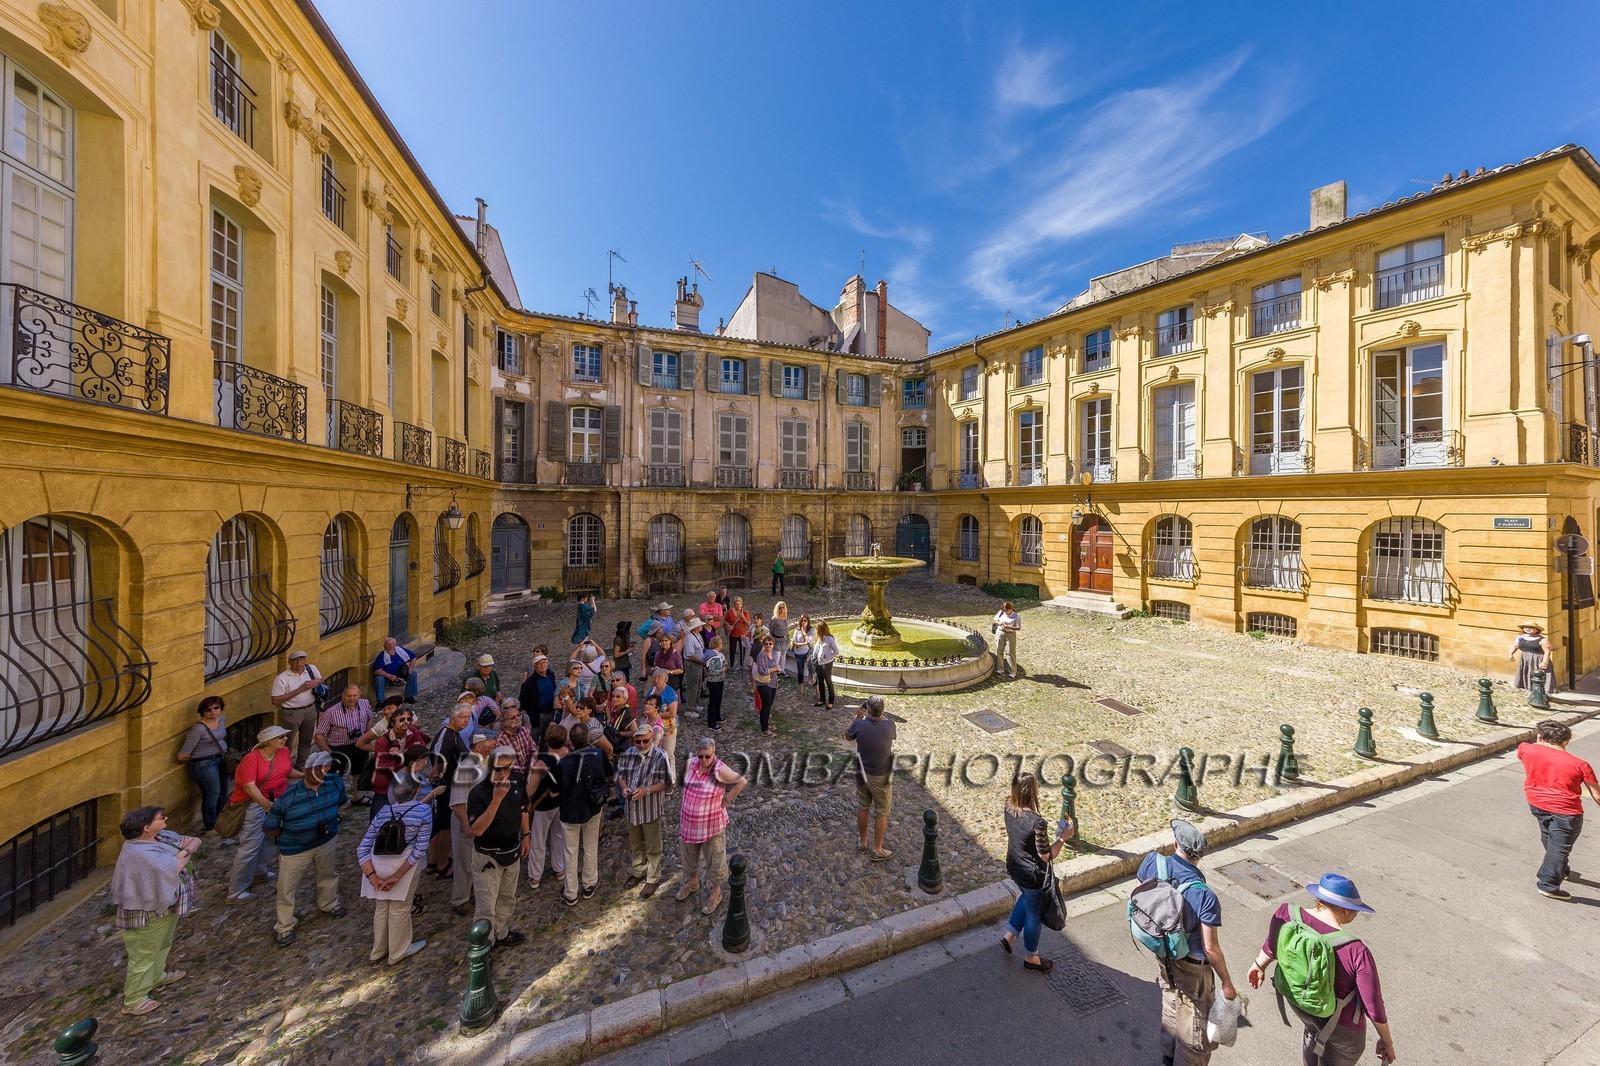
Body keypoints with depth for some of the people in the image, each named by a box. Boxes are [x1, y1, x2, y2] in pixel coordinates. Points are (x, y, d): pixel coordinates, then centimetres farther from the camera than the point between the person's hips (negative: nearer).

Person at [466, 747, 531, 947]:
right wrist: (497, 799, -39)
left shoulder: (516, 787, -9)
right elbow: (477, 830, -32)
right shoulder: (478, 793, -25)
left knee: (507, 898, 23)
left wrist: (525, 836, 9)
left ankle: (501, 933, 44)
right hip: (487, 857, -6)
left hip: (512, 853, 6)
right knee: (486, 906, 3)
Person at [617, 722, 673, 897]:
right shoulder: (627, 754, -9)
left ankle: (653, 879, 34)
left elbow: (666, 783, -16)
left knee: (653, 847, 14)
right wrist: (624, 787, -16)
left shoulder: (660, 757, -22)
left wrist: (646, 790, -27)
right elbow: (621, 775, 4)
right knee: (635, 844, 25)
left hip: (651, 809, -5)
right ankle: (639, 871, 49)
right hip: (632, 807, 5)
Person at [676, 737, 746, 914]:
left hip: (711, 825, -5)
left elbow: (741, 782, -20)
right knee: (690, 854, 27)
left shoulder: (720, 770, -27)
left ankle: (716, 892, 38)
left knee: (714, 859, 14)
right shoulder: (691, 763, -11)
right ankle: (693, 882, 54)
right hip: (689, 822, 5)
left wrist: (726, 800, -16)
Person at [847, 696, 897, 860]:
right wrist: (880, 715, -2)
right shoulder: (889, 726, -23)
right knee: (882, 814, 16)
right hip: (881, 778, -2)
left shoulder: (859, 725, -21)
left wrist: (858, 716, -2)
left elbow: (848, 736, 0)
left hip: (863, 774, 2)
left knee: (862, 808, 23)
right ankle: (877, 850, 28)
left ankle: (862, 842, 41)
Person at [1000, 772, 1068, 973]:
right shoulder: (1037, 822, -34)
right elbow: (1047, 856, -23)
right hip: (1033, 876, -6)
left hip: (1015, 869, 6)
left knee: (1026, 899, 34)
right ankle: (1030, 958, 41)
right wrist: (1063, 836, -12)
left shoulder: (1009, 809, -15)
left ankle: (1009, 935, 39)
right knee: (1034, 914, 19)